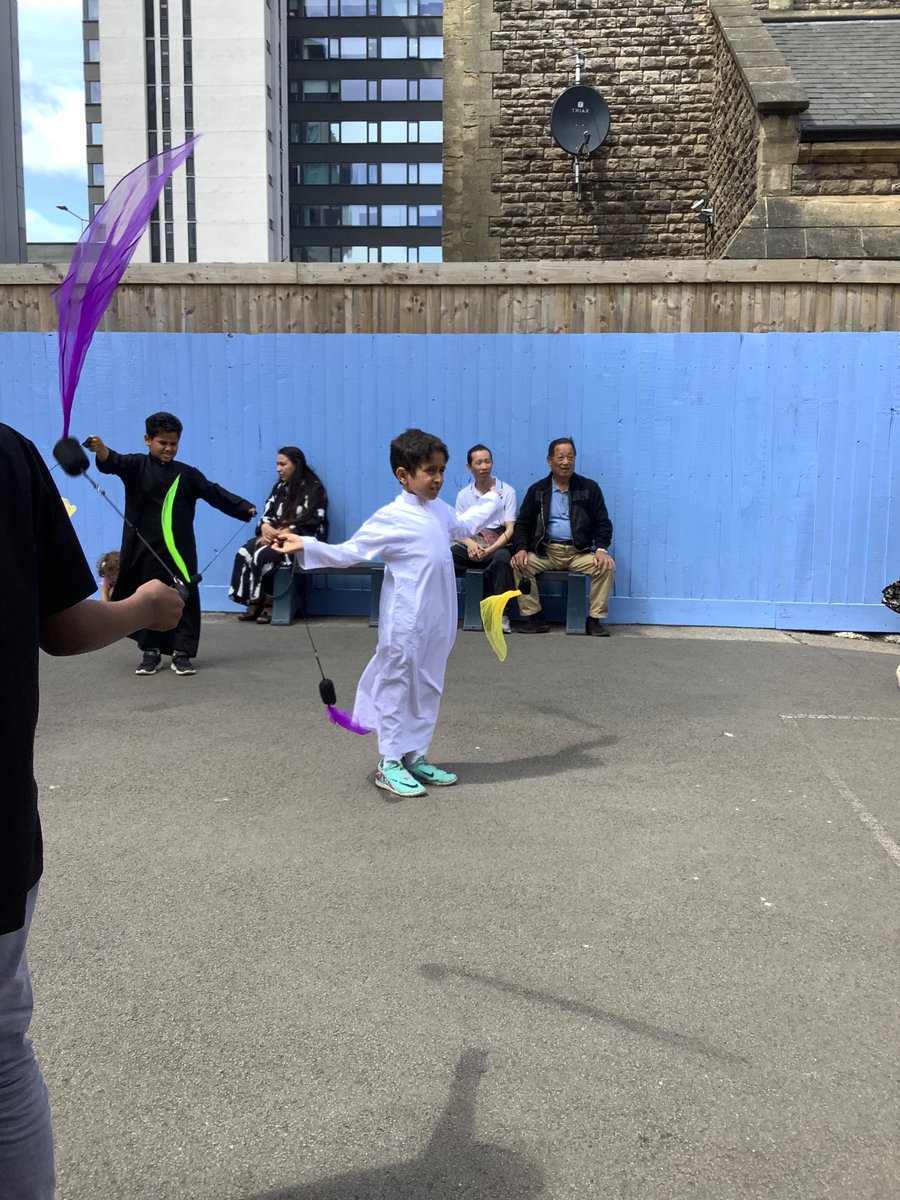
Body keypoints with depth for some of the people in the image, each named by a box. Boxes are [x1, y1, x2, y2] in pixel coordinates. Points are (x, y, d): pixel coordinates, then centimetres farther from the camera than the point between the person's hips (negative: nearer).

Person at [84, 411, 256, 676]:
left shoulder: (187, 473, 8)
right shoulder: (136, 466, 2)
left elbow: (214, 492, 9)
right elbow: (113, 462, -17)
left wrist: (244, 507, 1)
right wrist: (100, 448, -39)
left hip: (180, 548, 1)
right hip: (145, 547, -1)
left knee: (185, 598, 1)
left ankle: (182, 653, 10)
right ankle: (150, 652, 20)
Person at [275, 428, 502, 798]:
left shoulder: (440, 511, 11)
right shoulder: (391, 518, -13)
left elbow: (464, 525, 34)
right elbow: (349, 552, -14)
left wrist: (492, 501, 44)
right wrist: (306, 546, -25)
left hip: (438, 621, 8)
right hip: (406, 622, -8)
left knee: (428, 688, 13)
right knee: (396, 686, 2)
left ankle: (415, 757, 24)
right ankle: (390, 764, 11)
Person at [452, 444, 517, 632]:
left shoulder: (506, 491, 2)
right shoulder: (463, 495, 11)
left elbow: (509, 529, -4)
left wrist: (489, 550, -20)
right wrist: (470, 543, -16)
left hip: (498, 547, -3)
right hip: (471, 546, 3)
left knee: (502, 558, -38)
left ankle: (501, 613, -27)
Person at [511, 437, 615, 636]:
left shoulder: (589, 488, 8)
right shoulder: (537, 490, 10)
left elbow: (603, 523, 6)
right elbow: (522, 524, 8)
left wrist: (601, 549, -13)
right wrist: (521, 549, -11)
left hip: (580, 552, 0)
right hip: (545, 551, 1)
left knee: (607, 566, -27)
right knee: (519, 565, -26)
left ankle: (595, 620, -12)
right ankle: (534, 618, -14)